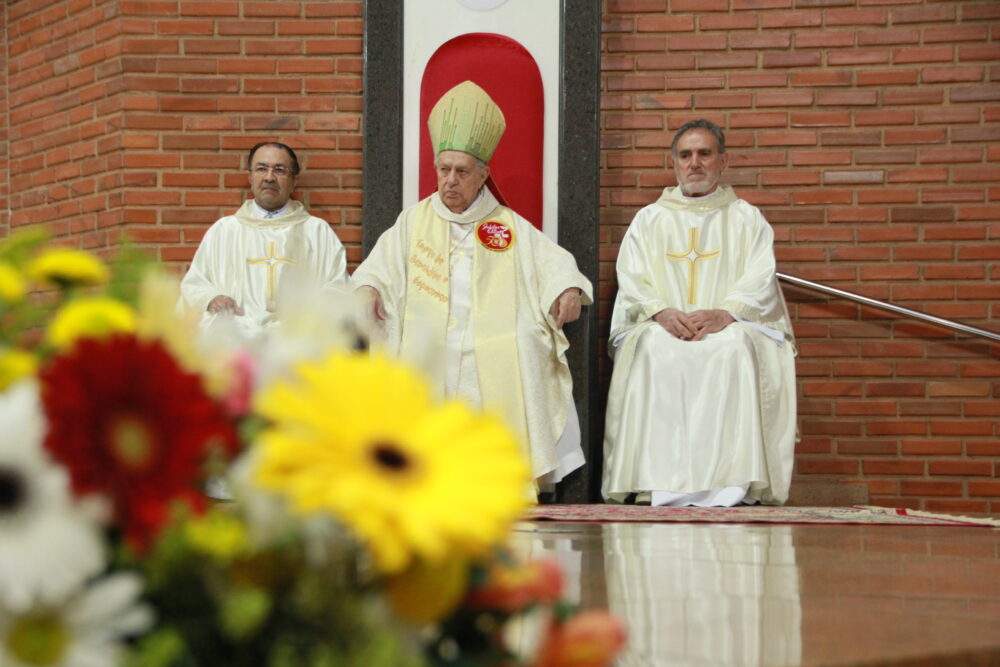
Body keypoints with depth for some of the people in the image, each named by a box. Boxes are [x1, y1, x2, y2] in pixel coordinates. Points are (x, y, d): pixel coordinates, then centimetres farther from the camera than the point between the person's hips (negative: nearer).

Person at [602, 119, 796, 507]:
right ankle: (665, 480, -40)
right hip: (663, 326, 1)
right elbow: (632, 282, 7)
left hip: (730, 327, -1)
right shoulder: (649, 220, 21)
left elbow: (760, 283, 2)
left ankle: (731, 478, -40)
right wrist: (662, 312, -15)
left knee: (735, 346, -36)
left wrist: (724, 314, -19)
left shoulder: (747, 219, 17)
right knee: (655, 348, -35)